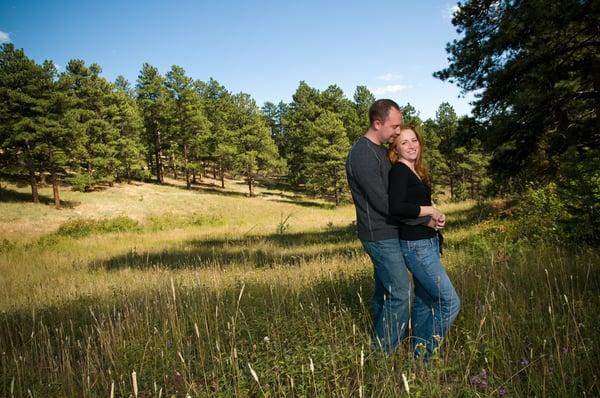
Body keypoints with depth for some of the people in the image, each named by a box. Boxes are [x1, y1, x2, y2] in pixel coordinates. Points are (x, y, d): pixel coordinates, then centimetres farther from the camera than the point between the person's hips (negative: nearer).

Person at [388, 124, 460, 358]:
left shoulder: (415, 171, 12)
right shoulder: (399, 171, -15)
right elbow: (396, 207, -29)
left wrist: (436, 218, 2)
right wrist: (430, 210, -18)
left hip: (428, 243, 9)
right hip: (416, 246, -9)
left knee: (425, 300, 16)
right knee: (450, 302, -4)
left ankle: (418, 352, 28)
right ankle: (425, 353, 9)